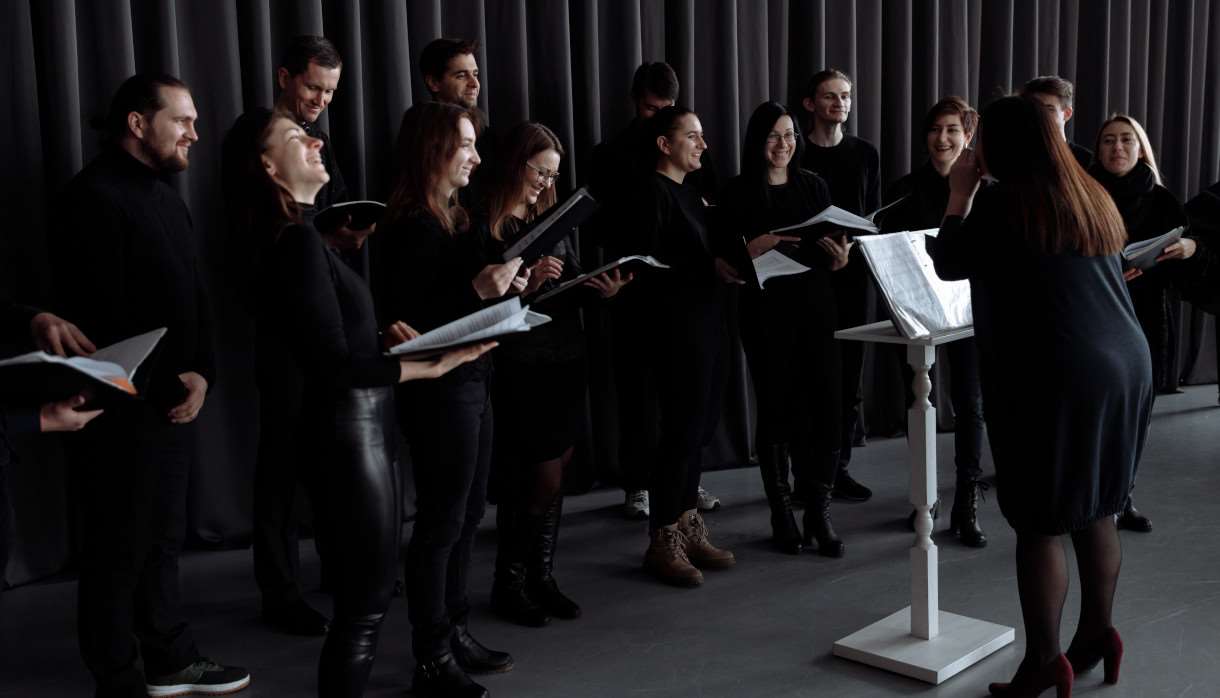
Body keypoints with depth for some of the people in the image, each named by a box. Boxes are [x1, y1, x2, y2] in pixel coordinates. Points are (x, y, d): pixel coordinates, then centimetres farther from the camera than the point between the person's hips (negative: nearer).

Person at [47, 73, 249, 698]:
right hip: (123, 408, -8)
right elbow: (100, 318, -18)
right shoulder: (93, 198, -13)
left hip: (176, 402, 9)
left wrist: (201, 373, -1)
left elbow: (194, 297, 15)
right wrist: (167, 386, -12)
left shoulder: (165, 197, 16)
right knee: (119, 549, 3)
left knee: (163, 538, 17)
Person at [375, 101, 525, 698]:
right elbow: (404, 320, -20)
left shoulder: (452, 218, 13)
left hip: (470, 382, 9)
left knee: (467, 515, 15)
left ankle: (454, 633, 27)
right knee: (442, 521, -1)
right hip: (437, 390, -9)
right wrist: (476, 290, -24)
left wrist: (502, 287, 1)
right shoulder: (411, 228, -15)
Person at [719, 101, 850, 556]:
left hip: (816, 309, 3)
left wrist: (840, 258, -9)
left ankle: (819, 511, 8)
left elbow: (833, 255, 12)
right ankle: (781, 512, 18)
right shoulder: (739, 193, -1)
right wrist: (757, 248, -21)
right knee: (776, 410, 5)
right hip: (766, 314, -2)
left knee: (825, 407, -4)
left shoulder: (813, 186, 9)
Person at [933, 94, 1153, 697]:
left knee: (1039, 522, 0)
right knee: (1095, 511, 17)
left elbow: (948, 264, 1)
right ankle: (1095, 635, 27)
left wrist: (960, 195, 9)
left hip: (1052, 376, -8)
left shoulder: (1000, 202, -10)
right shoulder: (1091, 197, 13)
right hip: (1123, 365, 8)